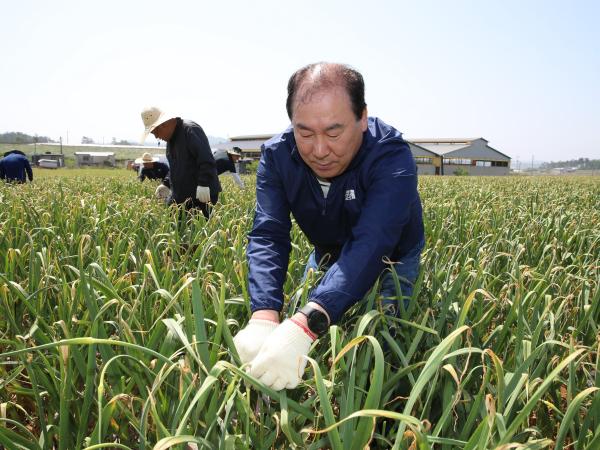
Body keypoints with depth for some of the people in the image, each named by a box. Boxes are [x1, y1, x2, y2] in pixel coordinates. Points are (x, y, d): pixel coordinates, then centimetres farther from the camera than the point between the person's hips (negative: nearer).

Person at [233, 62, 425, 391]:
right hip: (327, 256, 3)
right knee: (300, 317, 8)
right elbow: (267, 237, -32)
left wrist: (305, 326, -63)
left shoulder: (391, 157, -37)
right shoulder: (277, 155, -24)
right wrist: (263, 318, -50)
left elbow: (371, 244, -50)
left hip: (389, 261, -3)